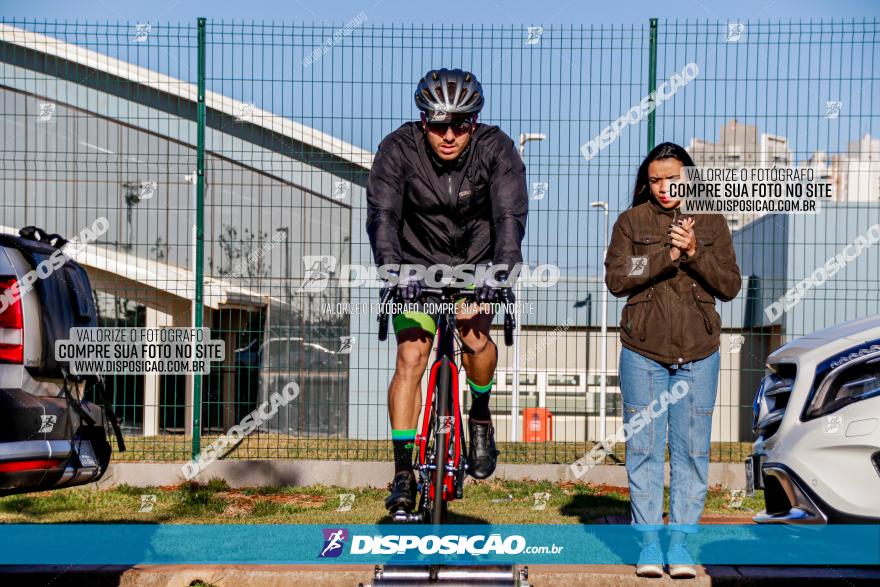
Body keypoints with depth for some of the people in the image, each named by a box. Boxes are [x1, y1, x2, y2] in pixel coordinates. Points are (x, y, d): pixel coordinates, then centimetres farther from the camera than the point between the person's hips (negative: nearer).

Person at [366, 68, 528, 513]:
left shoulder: (496, 148, -20)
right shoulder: (399, 149, -20)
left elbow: (511, 215, -30)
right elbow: (382, 214, -30)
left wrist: (501, 269, -48)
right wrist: (394, 270, -48)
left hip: (476, 265, 0)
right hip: (418, 267, 0)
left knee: (476, 338, -24)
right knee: (411, 355, -13)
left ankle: (481, 416, 6)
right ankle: (404, 473, -6)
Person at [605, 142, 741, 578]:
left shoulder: (712, 224, 6)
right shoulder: (631, 222, 3)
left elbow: (730, 287, 0)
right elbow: (616, 279, -8)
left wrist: (696, 252, -15)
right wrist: (668, 255, -18)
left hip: (698, 354, 1)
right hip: (643, 353, -1)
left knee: (692, 451, 3)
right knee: (644, 448, 2)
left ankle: (680, 542, 11)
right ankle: (648, 542, 10)